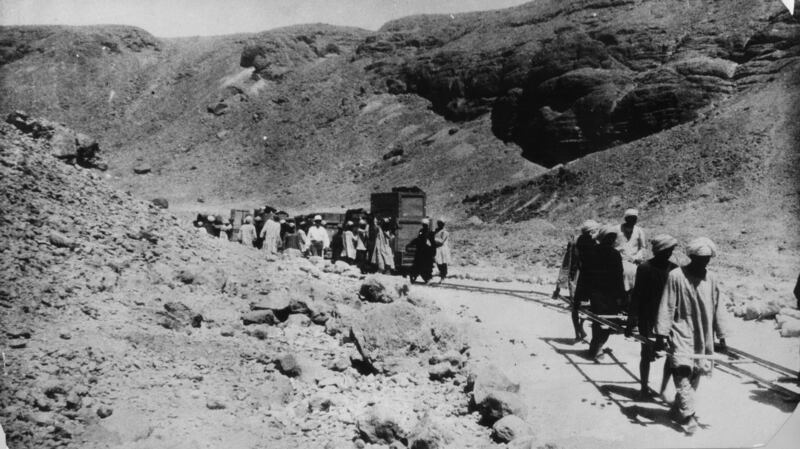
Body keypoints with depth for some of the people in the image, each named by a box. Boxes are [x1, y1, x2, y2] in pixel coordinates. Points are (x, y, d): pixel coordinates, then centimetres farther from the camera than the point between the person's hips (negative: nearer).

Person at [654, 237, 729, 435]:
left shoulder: (711, 279, 4)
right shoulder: (676, 276, -10)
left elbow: (717, 308, 10)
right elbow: (666, 307, -9)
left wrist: (722, 336, 11)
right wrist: (661, 334, -12)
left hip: (703, 337, 5)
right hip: (681, 335, -5)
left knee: (694, 376, 9)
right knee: (683, 374, -12)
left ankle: (677, 410, 25)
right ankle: (687, 416, -6)